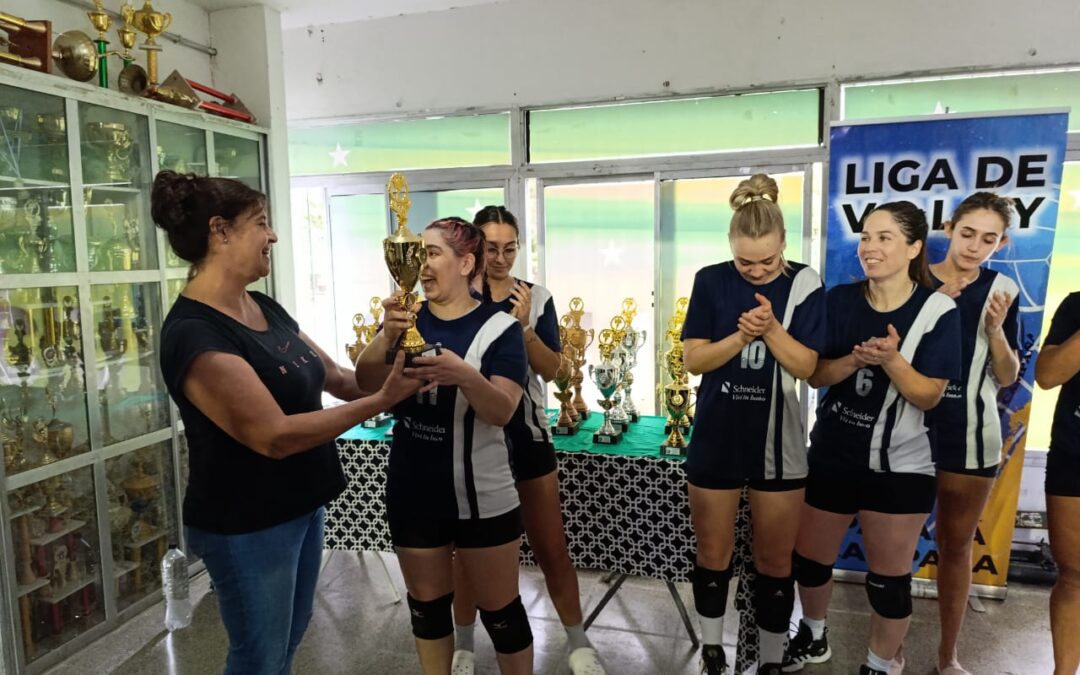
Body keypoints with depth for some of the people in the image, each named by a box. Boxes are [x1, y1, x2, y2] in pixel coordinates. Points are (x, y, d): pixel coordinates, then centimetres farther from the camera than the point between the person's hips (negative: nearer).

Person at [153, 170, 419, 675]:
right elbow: (276, 436, -29)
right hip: (246, 527, -8)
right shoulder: (194, 334, -24)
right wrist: (382, 400, -26)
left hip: (301, 507, 8)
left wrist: (390, 372, -7)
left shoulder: (264, 309, 4)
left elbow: (337, 379, 9)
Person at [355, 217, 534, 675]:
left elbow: (502, 412, -19)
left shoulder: (499, 328, -10)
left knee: (500, 610, 10)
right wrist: (386, 336, -30)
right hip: (413, 495, 4)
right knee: (427, 605, 20)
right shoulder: (408, 320, 3)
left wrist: (464, 375, -39)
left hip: (482, 499, -4)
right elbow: (366, 383, -10)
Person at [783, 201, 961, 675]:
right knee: (808, 558, 17)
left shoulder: (937, 311, -10)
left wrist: (890, 359, -28)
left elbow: (928, 396, -11)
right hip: (831, 456, 3)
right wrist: (855, 359, -23)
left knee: (889, 578, 10)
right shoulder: (839, 300, -3)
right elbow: (814, 375, -4)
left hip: (899, 466, -3)